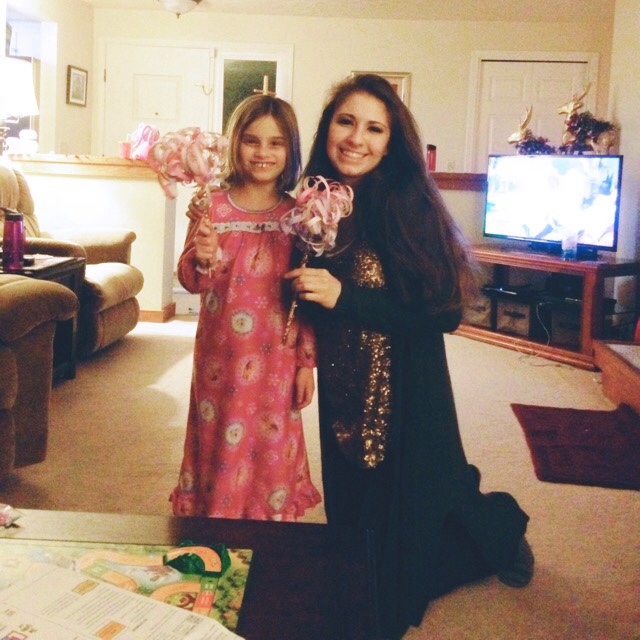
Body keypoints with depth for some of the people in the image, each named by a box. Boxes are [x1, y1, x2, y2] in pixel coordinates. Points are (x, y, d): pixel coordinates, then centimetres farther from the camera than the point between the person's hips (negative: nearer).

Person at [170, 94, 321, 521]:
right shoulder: (214, 206, -3)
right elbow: (190, 281, -3)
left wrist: (307, 362, 2)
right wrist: (202, 259, -25)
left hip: (276, 359, 1)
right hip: (221, 356, 0)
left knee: (271, 447, 10)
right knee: (220, 442, 10)